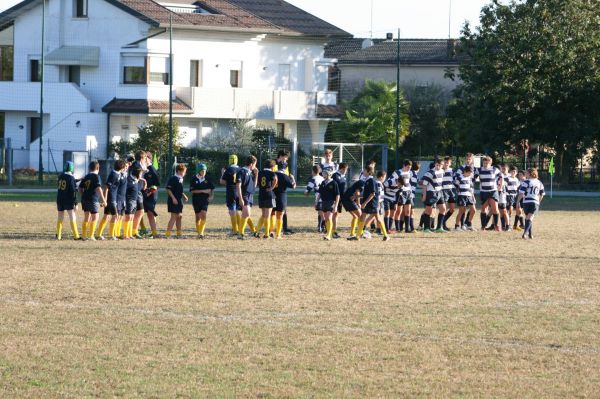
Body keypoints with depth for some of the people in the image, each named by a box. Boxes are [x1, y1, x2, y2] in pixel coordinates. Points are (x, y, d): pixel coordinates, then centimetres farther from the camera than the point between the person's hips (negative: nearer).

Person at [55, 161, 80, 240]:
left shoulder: (61, 176, 5)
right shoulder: (71, 178, -12)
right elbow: (73, 191, -15)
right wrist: (75, 203, -12)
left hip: (60, 200, 5)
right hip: (68, 200, -5)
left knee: (60, 218, 11)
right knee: (73, 218, -1)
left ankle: (58, 235, 8)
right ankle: (76, 236, -3)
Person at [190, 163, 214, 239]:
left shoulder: (207, 179, 4)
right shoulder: (193, 179, -4)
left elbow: (212, 188, 14)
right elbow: (192, 191, -11)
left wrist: (211, 196, -4)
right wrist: (203, 191, -16)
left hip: (205, 199, 1)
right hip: (196, 200, -1)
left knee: (203, 215, -14)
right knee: (198, 217, 5)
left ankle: (201, 232, -16)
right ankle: (198, 233, 16)